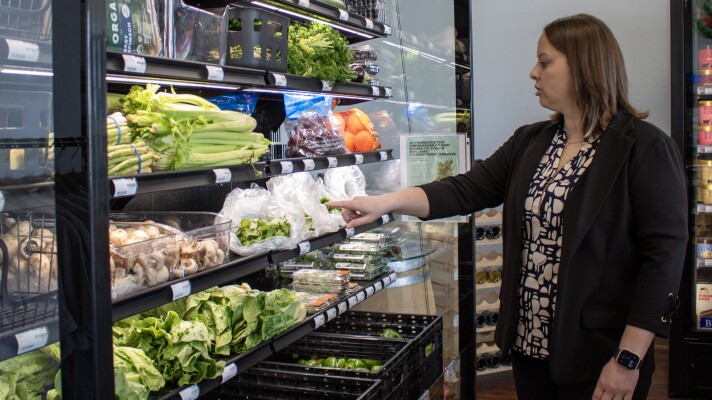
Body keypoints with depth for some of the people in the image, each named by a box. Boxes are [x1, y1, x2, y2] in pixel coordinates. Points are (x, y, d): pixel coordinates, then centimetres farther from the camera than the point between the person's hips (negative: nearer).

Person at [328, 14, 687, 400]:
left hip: (599, 354, -6)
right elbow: (466, 189, 3)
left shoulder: (645, 148, -12)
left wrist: (628, 360, -18)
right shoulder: (530, 142, 8)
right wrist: (384, 203, -9)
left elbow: (664, 256, -15)